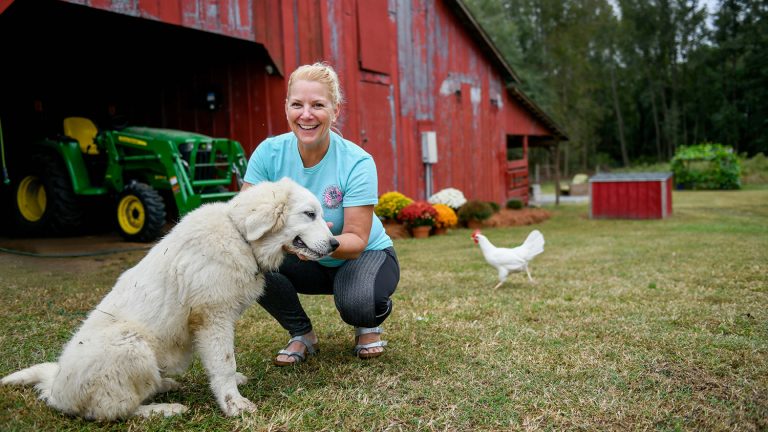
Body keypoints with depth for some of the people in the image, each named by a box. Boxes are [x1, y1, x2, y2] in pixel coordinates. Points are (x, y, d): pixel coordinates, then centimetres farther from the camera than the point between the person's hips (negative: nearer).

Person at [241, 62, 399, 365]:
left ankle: (368, 326, 6)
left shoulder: (357, 163, -24)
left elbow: (357, 241, -24)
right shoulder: (269, 153, -15)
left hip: (366, 255, -3)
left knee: (357, 303, -36)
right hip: (307, 263, 4)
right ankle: (301, 334, 2)